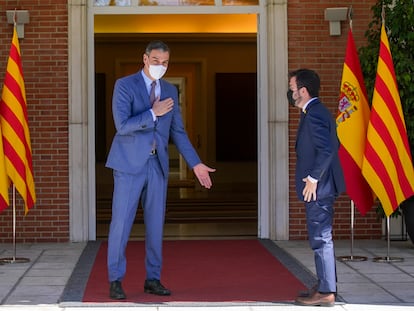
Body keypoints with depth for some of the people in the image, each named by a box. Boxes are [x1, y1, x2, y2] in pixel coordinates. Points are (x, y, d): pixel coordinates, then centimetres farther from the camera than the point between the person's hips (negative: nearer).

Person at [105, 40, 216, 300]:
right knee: (121, 223, -3)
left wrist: (196, 164, 6)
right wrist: (153, 113, -16)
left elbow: (178, 132, 12)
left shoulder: (170, 91, 11)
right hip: (130, 164, -5)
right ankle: (116, 281, 5)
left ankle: (153, 279, 16)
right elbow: (122, 125, -16)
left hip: (158, 165, 5)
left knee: (156, 224, 7)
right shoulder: (125, 85, -6)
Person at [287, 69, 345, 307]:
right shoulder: (318, 111, 15)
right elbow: (333, 145, 20)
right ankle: (326, 286, 25)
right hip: (322, 185, 11)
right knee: (322, 238, 17)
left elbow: (326, 149, -26)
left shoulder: (314, 113, -17)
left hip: (318, 187, -11)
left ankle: (326, 292, -2)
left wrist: (313, 177, -21)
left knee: (321, 238, -6)